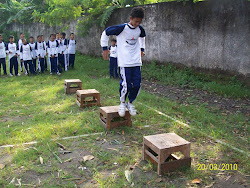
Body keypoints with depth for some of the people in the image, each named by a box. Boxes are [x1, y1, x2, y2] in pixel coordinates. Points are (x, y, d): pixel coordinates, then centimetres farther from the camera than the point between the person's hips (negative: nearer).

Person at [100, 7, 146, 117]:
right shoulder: (122, 28, -10)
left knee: (137, 85, 2)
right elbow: (106, 33, 1)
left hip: (136, 61, 5)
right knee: (126, 84, -10)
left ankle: (130, 103, 23)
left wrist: (142, 49, 24)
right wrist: (104, 48, 1)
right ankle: (122, 103, 14)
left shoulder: (140, 29, 6)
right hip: (124, 62, -5)